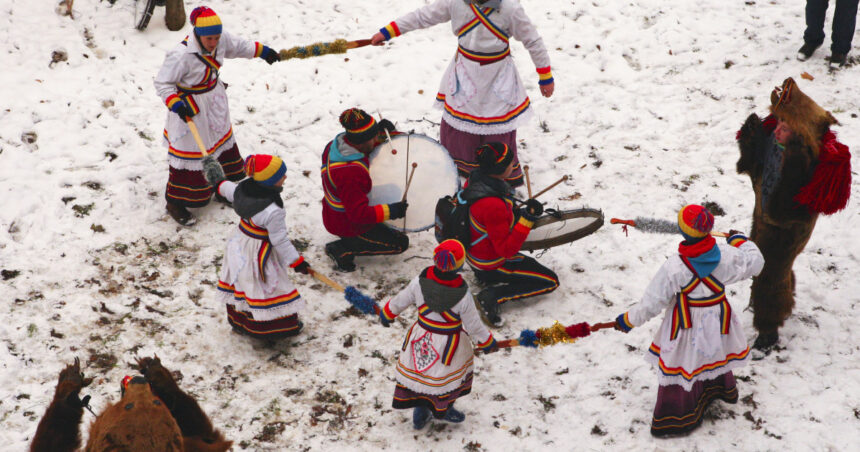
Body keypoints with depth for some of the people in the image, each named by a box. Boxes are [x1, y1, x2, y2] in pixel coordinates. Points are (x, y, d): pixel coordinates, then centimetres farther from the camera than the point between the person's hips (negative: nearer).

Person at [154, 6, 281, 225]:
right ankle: (175, 203, 19)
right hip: (190, 110, -8)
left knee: (221, 140, 24)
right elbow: (162, 83, -24)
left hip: (215, 102, 8)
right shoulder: (181, 55, -33)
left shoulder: (221, 40, -12)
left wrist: (262, 51, 20)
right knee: (189, 153, 2)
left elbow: (237, 46, 11)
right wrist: (176, 104, -36)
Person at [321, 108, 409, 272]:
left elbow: (367, 152, 11)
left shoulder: (337, 144, -10)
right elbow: (360, 214, -35)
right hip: (347, 226, -9)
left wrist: (381, 134, -6)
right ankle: (342, 250, -1)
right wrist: (390, 211, -31)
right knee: (400, 243, 2)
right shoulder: (351, 173, -38)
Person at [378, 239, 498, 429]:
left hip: (419, 339, 3)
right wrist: (487, 343, 5)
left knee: (418, 374, 23)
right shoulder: (462, 294, -28)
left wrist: (386, 314, 19)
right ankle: (443, 410, 42)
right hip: (448, 345, -3)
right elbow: (473, 325, -14)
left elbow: (400, 301, -2)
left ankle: (420, 412, 39)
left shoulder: (420, 281, -20)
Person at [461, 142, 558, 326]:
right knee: (551, 281, 2)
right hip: (490, 266, -9)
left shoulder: (475, 179, -11)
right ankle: (493, 296, -8)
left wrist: (515, 213, 8)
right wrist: (527, 219, -31)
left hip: (473, 253, 9)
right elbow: (507, 250, -28)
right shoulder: (493, 206, -37)